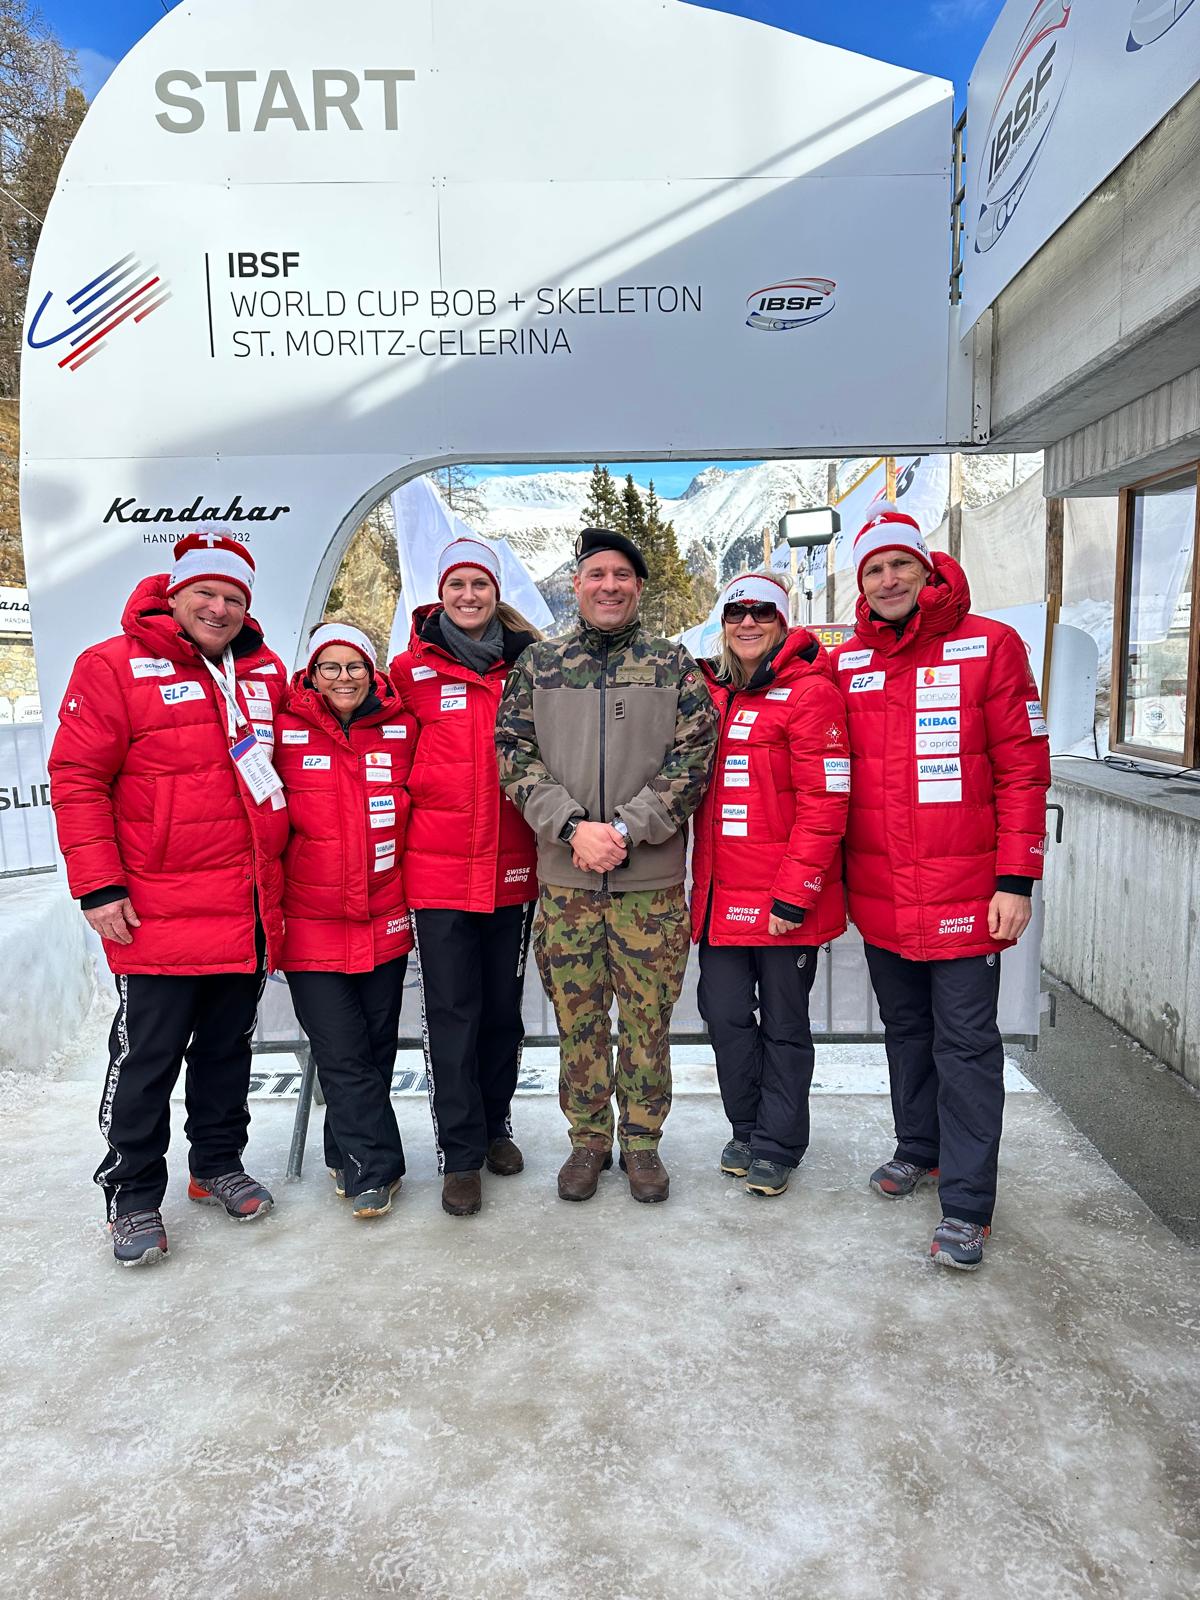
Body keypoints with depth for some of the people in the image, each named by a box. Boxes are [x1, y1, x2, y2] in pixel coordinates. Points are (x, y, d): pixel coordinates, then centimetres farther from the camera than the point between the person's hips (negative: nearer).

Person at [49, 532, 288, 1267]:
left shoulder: (266, 673, 9)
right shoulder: (114, 667, -7)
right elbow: (77, 779, -8)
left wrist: (277, 873, 15)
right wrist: (99, 885, -13)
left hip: (249, 913, 5)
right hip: (160, 914, -5)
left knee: (229, 1048, 17)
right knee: (147, 1060, 5)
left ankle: (219, 1166, 35)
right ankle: (134, 1198, 22)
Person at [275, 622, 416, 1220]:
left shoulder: (402, 728, 3)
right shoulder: (284, 730, -3)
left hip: (385, 923, 3)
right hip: (311, 923, -3)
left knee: (376, 1048, 14)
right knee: (341, 1055, -2)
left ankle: (349, 1156, 34)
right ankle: (375, 1169, 13)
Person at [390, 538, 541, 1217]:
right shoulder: (413, 670, 1)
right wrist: (409, 826, 1)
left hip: (512, 867, 2)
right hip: (440, 869, -2)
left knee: (504, 1004, 13)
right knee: (452, 1010, 2)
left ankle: (494, 1126, 33)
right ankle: (461, 1153, 16)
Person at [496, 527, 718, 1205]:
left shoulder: (675, 665, 4)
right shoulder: (539, 664, 8)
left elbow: (693, 760, -4)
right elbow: (515, 754, 2)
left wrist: (623, 828, -13)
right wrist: (572, 828, -11)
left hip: (652, 876, -1)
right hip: (564, 875, 1)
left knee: (648, 1017, 6)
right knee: (577, 1016, 9)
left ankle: (642, 1142, 24)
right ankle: (589, 1140, 26)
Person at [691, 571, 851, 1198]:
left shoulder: (809, 692, -9)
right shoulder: (711, 694, 12)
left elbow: (824, 803, -15)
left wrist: (794, 894, -17)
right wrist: (702, 881, 12)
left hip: (784, 901, -6)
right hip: (720, 896, 6)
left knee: (783, 1024, 9)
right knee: (725, 1014, 12)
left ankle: (777, 1146, 25)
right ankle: (747, 1132, 31)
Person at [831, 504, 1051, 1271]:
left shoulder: (988, 645, -6)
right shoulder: (846, 664, 6)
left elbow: (1024, 769, -7)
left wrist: (1016, 879, -12)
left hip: (963, 891, -4)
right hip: (879, 894, 4)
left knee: (965, 1041, 1)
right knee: (906, 1028, 18)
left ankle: (967, 1202, 12)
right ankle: (920, 1149, 36)